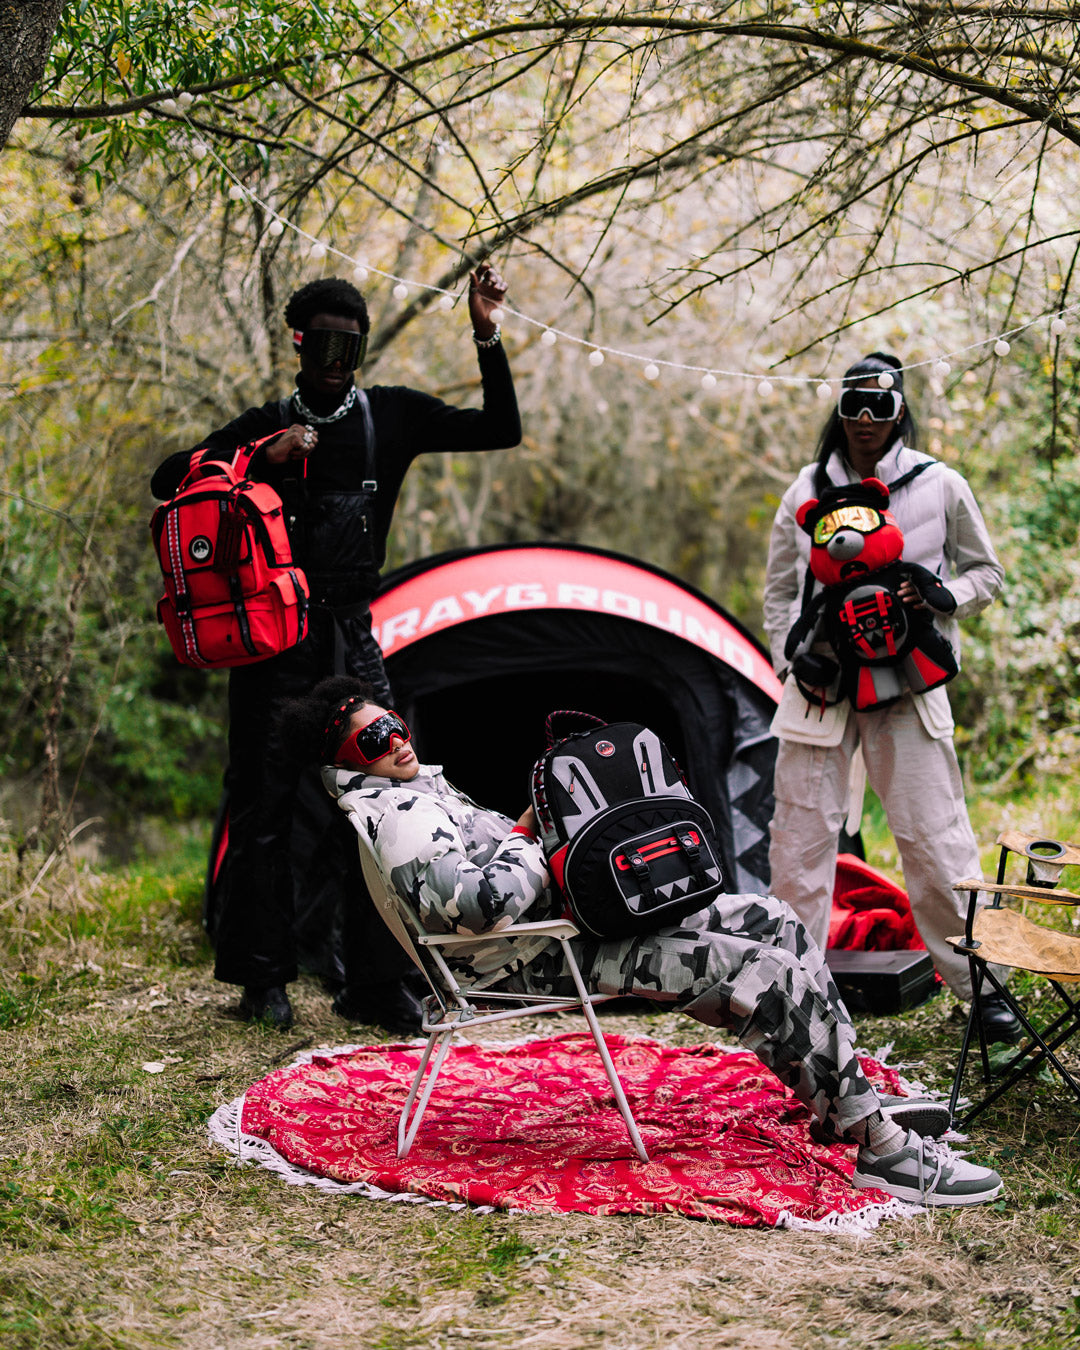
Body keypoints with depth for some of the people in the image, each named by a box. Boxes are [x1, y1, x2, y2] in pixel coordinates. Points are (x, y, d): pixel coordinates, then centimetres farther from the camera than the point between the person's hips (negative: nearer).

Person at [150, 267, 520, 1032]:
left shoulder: (392, 416, 8)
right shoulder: (266, 425, 6)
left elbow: (502, 430, 4)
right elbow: (167, 481, 1)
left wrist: (487, 337, -6)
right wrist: (261, 460, -11)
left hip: (351, 638, 1)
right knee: (266, 807, 1)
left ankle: (376, 981, 5)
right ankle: (264, 978, 11)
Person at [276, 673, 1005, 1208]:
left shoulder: (422, 784, 16)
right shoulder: (397, 818, -17)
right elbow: (480, 903, -30)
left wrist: (523, 837, 8)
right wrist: (531, 850, -13)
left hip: (568, 913, 11)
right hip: (550, 958, -11)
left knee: (774, 922, 5)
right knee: (773, 974, -20)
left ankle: (848, 1098, 10)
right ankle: (884, 1148, -15)